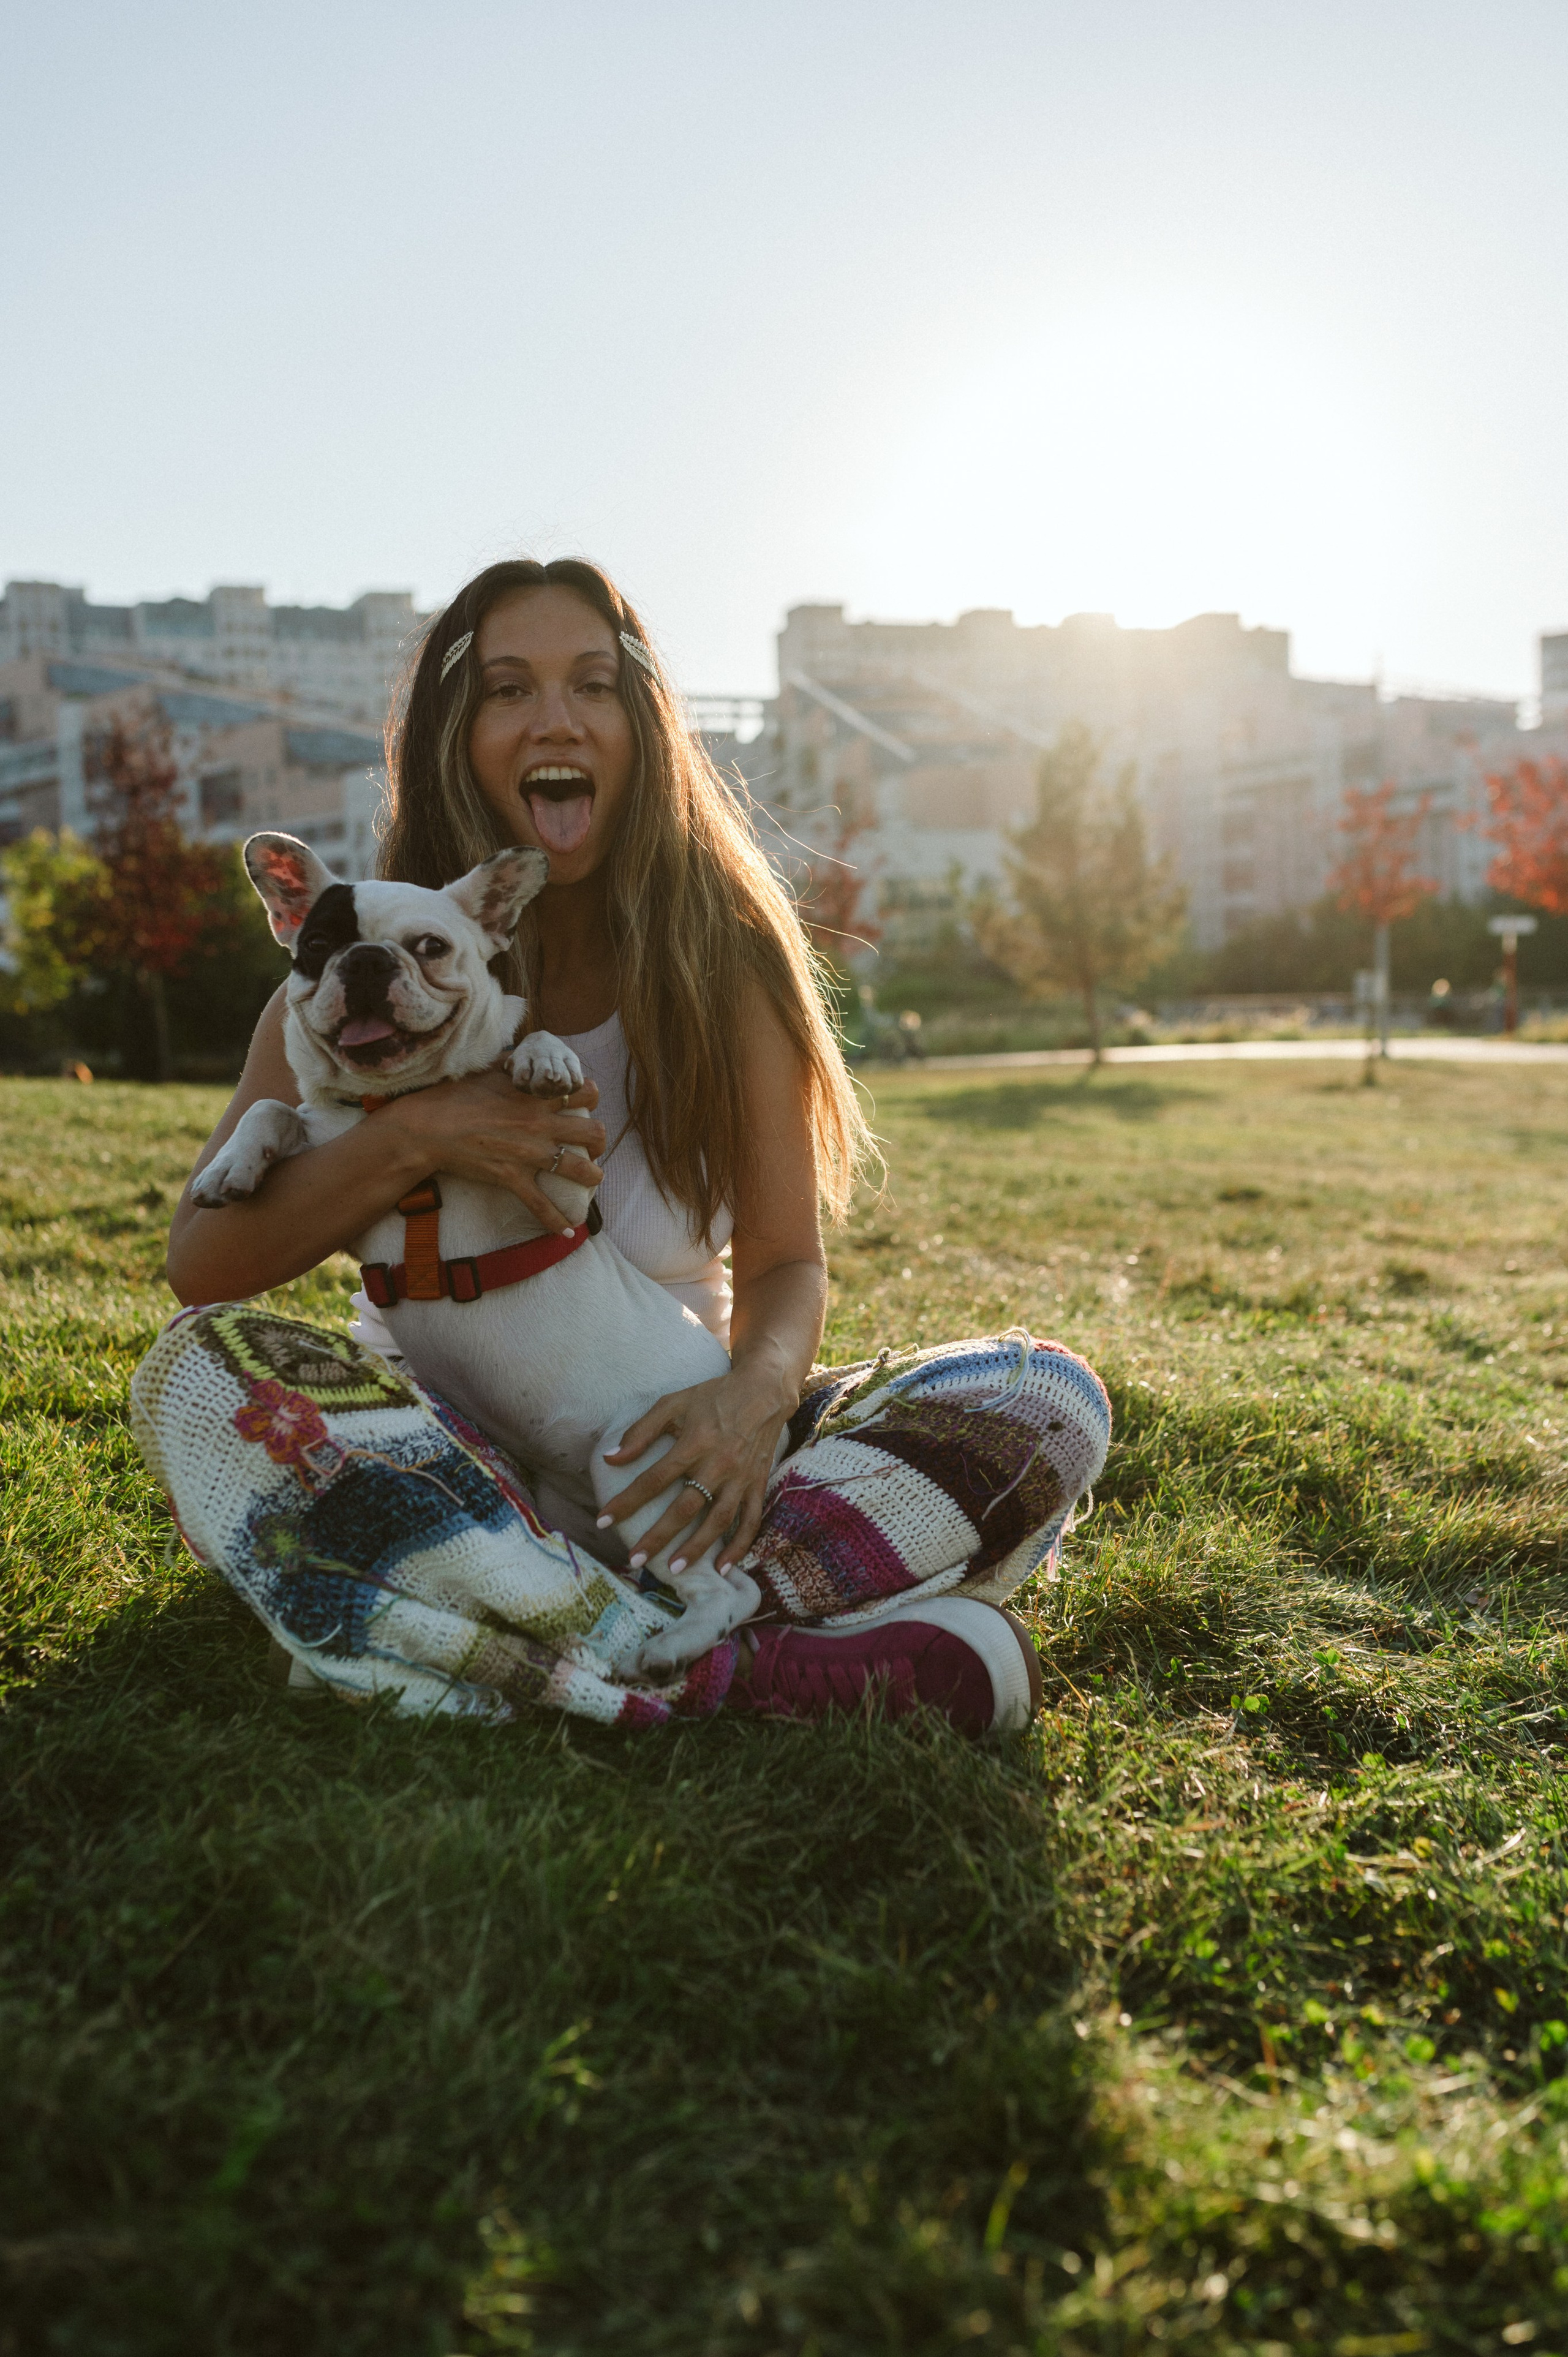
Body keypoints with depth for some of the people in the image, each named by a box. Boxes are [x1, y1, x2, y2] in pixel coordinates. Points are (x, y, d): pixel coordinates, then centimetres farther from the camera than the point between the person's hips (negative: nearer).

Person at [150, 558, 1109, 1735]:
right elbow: (203, 1263, -7)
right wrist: (416, 1136, -23)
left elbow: (786, 1261, -2)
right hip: (440, 1439, 0)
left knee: (1049, 1401, -19)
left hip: (665, 1442, 1)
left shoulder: (724, 955, -4)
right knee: (203, 1374, -31)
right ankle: (763, 1669, -35)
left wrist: (757, 1389, -27)